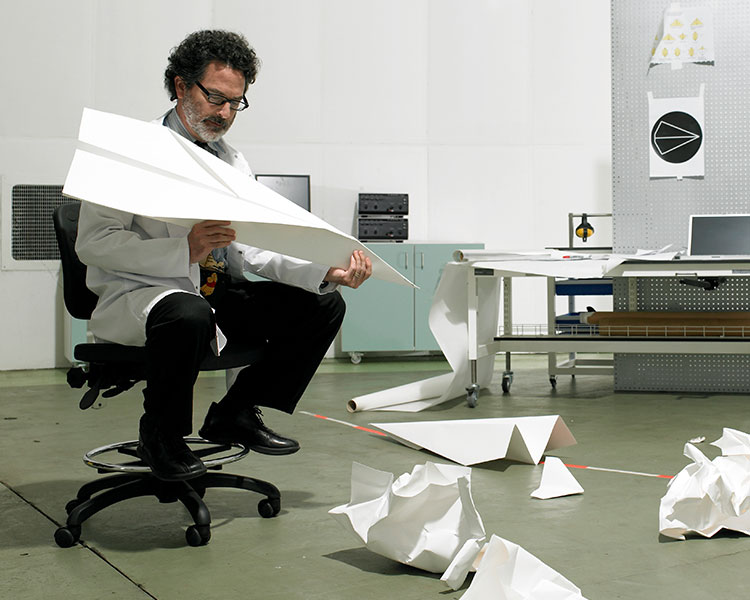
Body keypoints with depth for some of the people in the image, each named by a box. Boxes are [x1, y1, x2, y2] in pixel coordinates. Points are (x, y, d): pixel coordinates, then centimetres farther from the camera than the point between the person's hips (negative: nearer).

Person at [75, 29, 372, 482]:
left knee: (323, 304, -8)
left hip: (219, 292, 7)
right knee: (189, 315, -40)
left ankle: (236, 414, 4)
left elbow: (255, 249, 4)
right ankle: (161, 436, -11)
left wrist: (328, 271, -13)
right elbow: (94, 243, -17)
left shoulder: (233, 163, 12)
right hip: (136, 296, -6)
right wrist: (186, 250, -30)